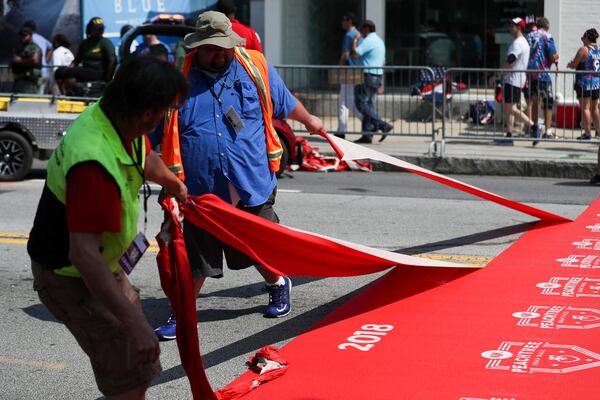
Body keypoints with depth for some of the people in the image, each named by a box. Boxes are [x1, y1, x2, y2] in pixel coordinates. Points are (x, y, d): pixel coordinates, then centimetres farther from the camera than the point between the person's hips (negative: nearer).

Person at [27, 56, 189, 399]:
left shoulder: (117, 122, -6)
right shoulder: (94, 163, -37)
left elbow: (147, 160, 19)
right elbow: (83, 253, -39)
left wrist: (176, 185, 40)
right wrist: (134, 324, -39)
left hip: (103, 264, 10)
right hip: (71, 277, -10)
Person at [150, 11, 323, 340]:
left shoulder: (256, 68, 0)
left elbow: (285, 103, 21)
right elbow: (148, 134, 3)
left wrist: (309, 121, 35)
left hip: (253, 187, 2)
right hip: (202, 192, -1)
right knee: (194, 259, 2)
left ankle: (277, 285, 47)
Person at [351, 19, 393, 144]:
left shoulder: (368, 41, -13)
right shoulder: (379, 41, 20)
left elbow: (354, 55, -21)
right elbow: (383, 61, 24)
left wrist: (355, 40, -5)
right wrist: (380, 83, 27)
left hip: (367, 76, -10)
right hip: (378, 76, 10)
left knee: (362, 104, -8)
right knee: (369, 105, 8)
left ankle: (384, 125, -15)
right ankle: (367, 135, 6)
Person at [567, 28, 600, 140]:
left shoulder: (583, 49, -12)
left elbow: (574, 65, -12)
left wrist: (569, 64, 10)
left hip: (585, 82, -7)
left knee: (585, 108, -4)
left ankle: (587, 133, -7)